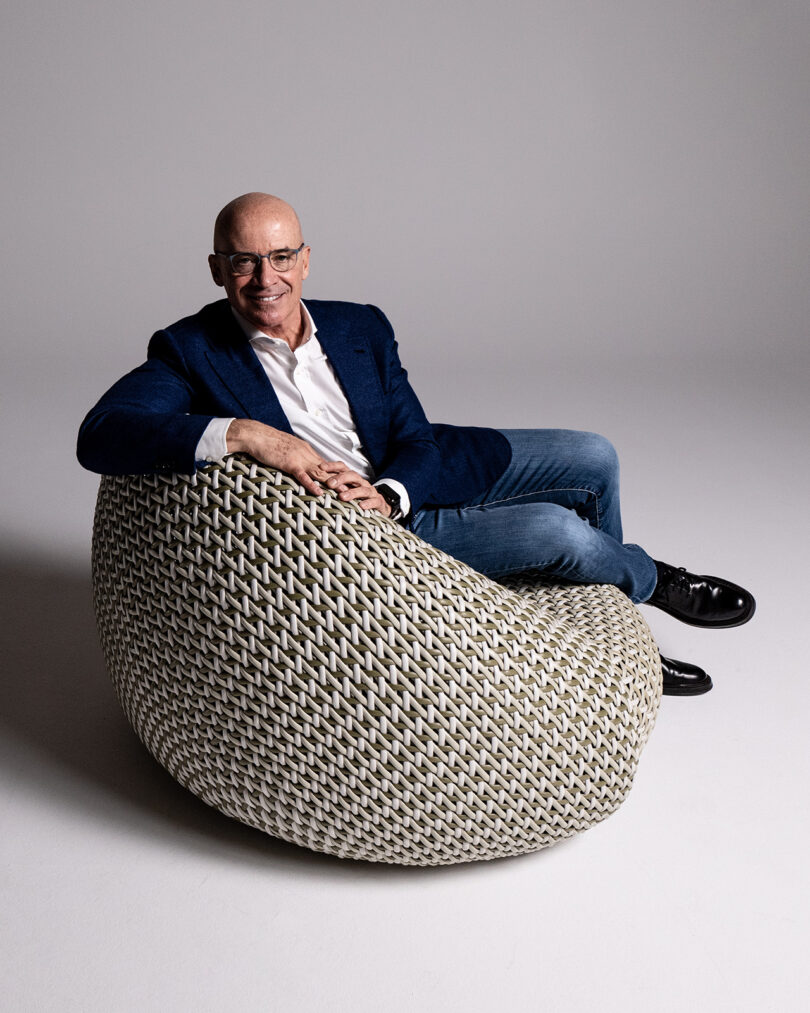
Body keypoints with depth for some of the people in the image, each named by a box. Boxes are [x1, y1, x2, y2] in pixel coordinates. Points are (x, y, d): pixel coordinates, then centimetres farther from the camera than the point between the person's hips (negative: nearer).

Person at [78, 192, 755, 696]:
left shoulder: (363, 328, -1)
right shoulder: (190, 352, -14)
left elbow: (417, 439, -4)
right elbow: (100, 435, -30)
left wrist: (389, 493, -28)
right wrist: (242, 433, -42)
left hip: (409, 483, 6)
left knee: (593, 458, -1)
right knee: (558, 531, -18)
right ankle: (649, 579, 21)